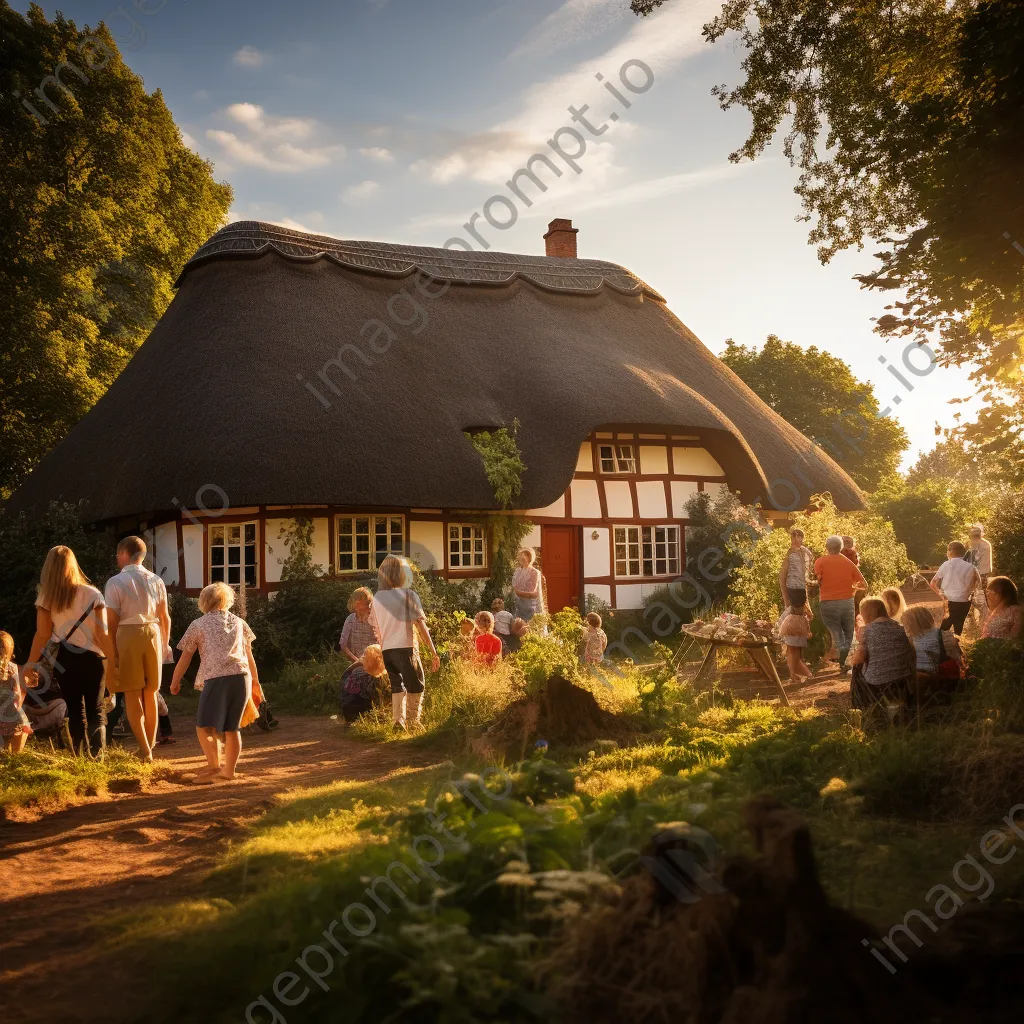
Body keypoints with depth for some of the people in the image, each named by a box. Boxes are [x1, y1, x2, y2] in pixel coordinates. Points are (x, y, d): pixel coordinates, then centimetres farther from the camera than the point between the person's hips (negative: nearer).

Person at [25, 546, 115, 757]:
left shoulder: (46, 597, -2)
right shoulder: (92, 594, -4)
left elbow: (42, 635, -5)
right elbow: (102, 633, -7)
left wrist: (30, 665, 1)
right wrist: (112, 661, -2)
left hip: (63, 659, 1)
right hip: (91, 657, -1)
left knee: (75, 710, 12)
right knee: (95, 709, 8)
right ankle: (97, 756, -4)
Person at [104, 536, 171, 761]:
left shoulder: (116, 582, -9)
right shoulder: (156, 580, 5)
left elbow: (112, 622, -11)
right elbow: (165, 617, 8)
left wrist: (111, 652, -5)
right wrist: (165, 644, 20)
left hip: (127, 635, -4)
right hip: (152, 633, 4)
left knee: (132, 694, 3)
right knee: (150, 694, 14)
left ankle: (144, 751, -1)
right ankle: (150, 747, 21)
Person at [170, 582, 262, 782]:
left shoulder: (198, 624, 13)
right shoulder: (238, 622, 22)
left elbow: (185, 658, 15)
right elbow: (249, 656, 26)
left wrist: (175, 682, 29)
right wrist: (255, 683, 34)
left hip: (217, 678, -4)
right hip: (242, 677, 4)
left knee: (204, 726, 2)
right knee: (232, 727, 13)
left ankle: (214, 766, -8)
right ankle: (229, 770, 16)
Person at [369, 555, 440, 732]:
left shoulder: (377, 598, 8)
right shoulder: (408, 595, -5)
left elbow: (377, 629, 13)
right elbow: (421, 625, -10)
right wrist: (433, 652, -8)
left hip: (386, 650, 4)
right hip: (406, 648, -4)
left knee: (397, 686, 14)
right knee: (415, 687, 11)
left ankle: (398, 721, 2)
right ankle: (414, 722, 10)